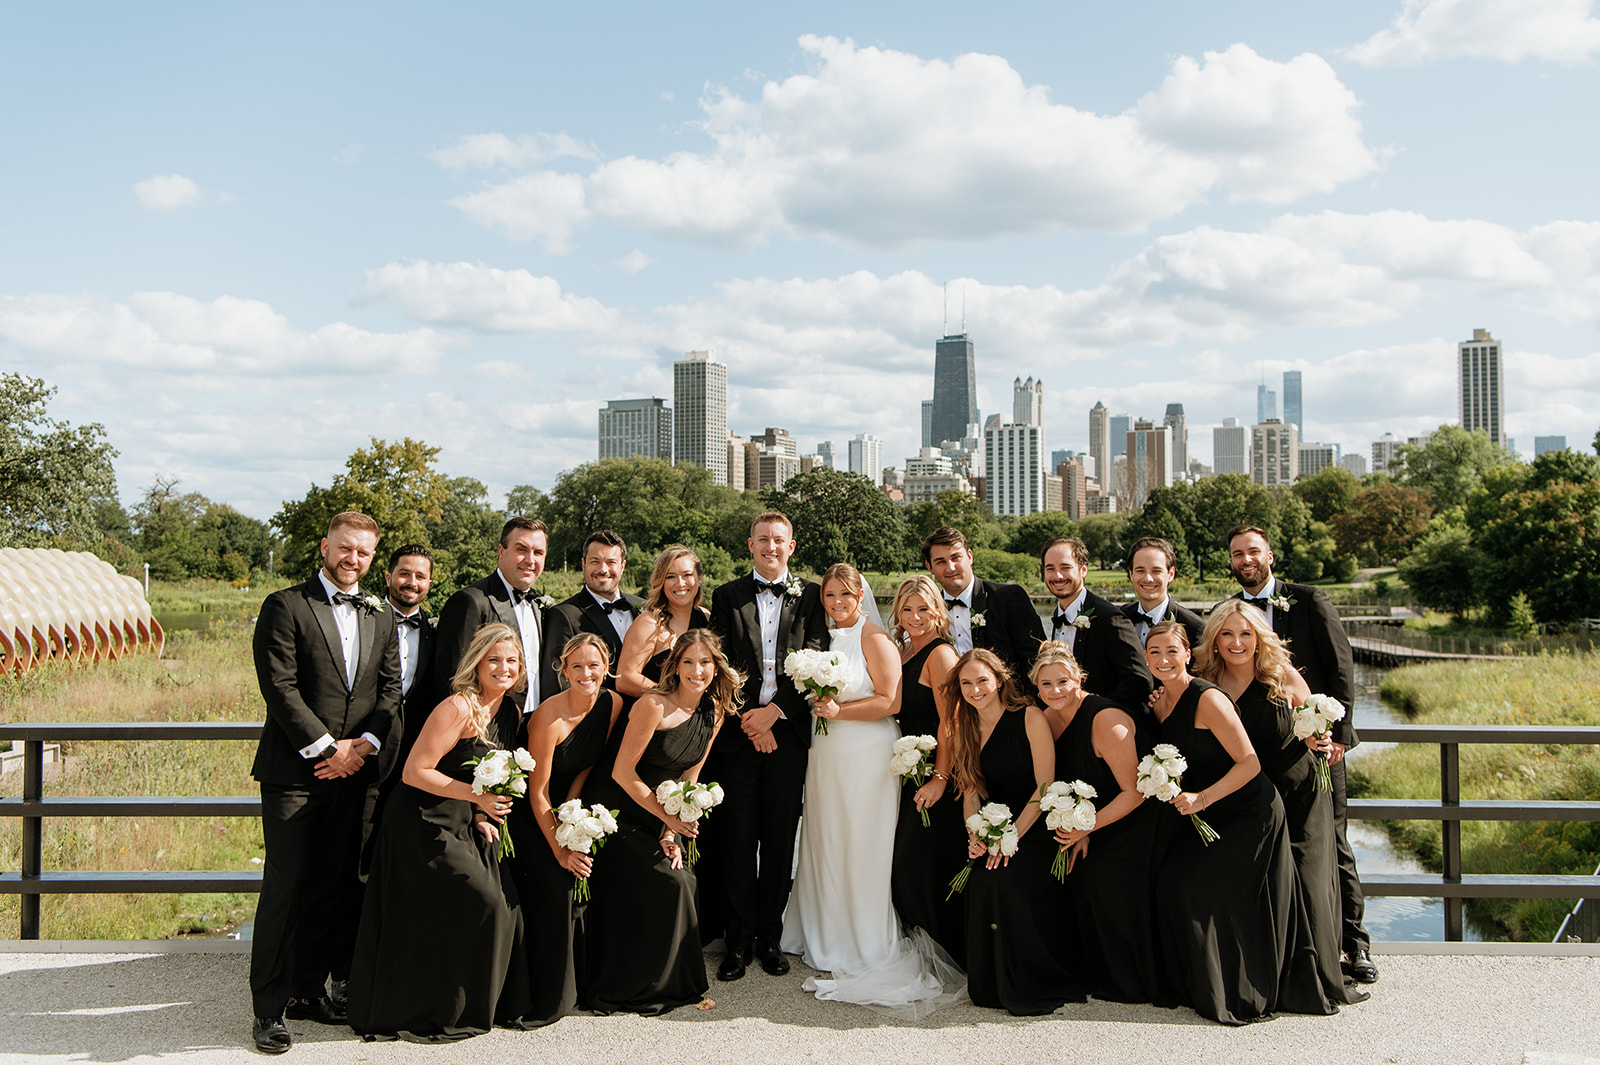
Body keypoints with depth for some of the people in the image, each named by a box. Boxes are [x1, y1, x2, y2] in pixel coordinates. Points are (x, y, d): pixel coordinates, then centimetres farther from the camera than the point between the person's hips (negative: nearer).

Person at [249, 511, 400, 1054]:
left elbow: (391, 690, 10)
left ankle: (310, 989, 21)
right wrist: (326, 748, -12)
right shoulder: (285, 606, -2)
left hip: (354, 771, 5)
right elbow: (280, 687, -10)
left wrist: (363, 744, -6)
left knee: (334, 888, 8)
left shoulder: (381, 617, 14)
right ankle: (269, 1008, 5)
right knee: (285, 888, -4)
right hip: (295, 771, -5)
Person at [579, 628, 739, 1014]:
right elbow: (623, 772, -17)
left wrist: (672, 833, -3)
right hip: (617, 811, -6)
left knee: (682, 878, -9)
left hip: (660, 814, 6)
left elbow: (689, 778, 5)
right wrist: (669, 819, -14)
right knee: (668, 883, -14)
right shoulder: (654, 705, -20)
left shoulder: (714, 711, 1)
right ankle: (633, 987, 3)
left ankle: (674, 984, 9)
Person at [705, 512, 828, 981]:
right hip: (738, 732, 0)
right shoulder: (727, 596, 8)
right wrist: (750, 721, -7)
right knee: (737, 839, 1)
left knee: (780, 839, 6)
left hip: (788, 732, 0)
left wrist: (774, 711, -10)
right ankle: (738, 940, 10)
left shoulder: (811, 596, 7)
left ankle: (770, 938, 16)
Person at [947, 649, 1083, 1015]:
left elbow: (1045, 786, -11)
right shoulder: (966, 728, 10)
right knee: (977, 880, -25)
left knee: (1002, 879, -29)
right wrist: (975, 836, -9)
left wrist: (1012, 836, -19)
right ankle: (991, 985, -6)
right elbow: (971, 789, 10)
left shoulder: (1030, 718, -7)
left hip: (1036, 830, -4)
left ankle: (1033, 988, -11)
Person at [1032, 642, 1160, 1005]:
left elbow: (1134, 792, -23)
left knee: (1109, 881, -16)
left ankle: (1132, 985, 4)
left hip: (1137, 819, -7)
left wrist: (1088, 827, -23)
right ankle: (1094, 976, 13)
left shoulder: (1105, 720, -26)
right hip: (1093, 816, 7)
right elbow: (1069, 781, 7)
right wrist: (1078, 830, -7)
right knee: (1078, 877, -7)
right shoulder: (1047, 718, -3)